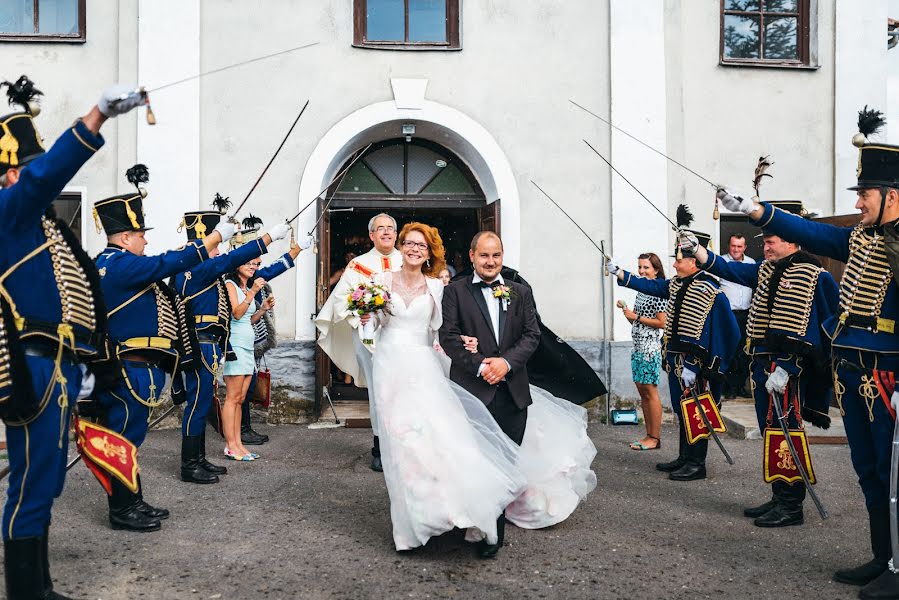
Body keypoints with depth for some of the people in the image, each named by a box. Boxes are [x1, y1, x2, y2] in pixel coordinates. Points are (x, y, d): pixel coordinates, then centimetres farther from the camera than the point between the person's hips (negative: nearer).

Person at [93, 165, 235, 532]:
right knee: (124, 437, -2)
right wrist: (215, 237, -17)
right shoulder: (121, 264, -17)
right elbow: (167, 264, -22)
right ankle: (122, 510, 9)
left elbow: (160, 268, 20)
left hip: (133, 367, 11)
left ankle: (132, 502, 26)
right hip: (130, 369, -11)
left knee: (127, 436, 16)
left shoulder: (110, 262, 15)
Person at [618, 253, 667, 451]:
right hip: (638, 347, 9)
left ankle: (655, 438, 3)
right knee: (642, 391, 10)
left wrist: (637, 317, -13)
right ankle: (649, 435, 17)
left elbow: (662, 323, -16)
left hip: (651, 347, -9)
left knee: (650, 391, -5)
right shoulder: (641, 291, 15)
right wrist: (628, 314, 2)